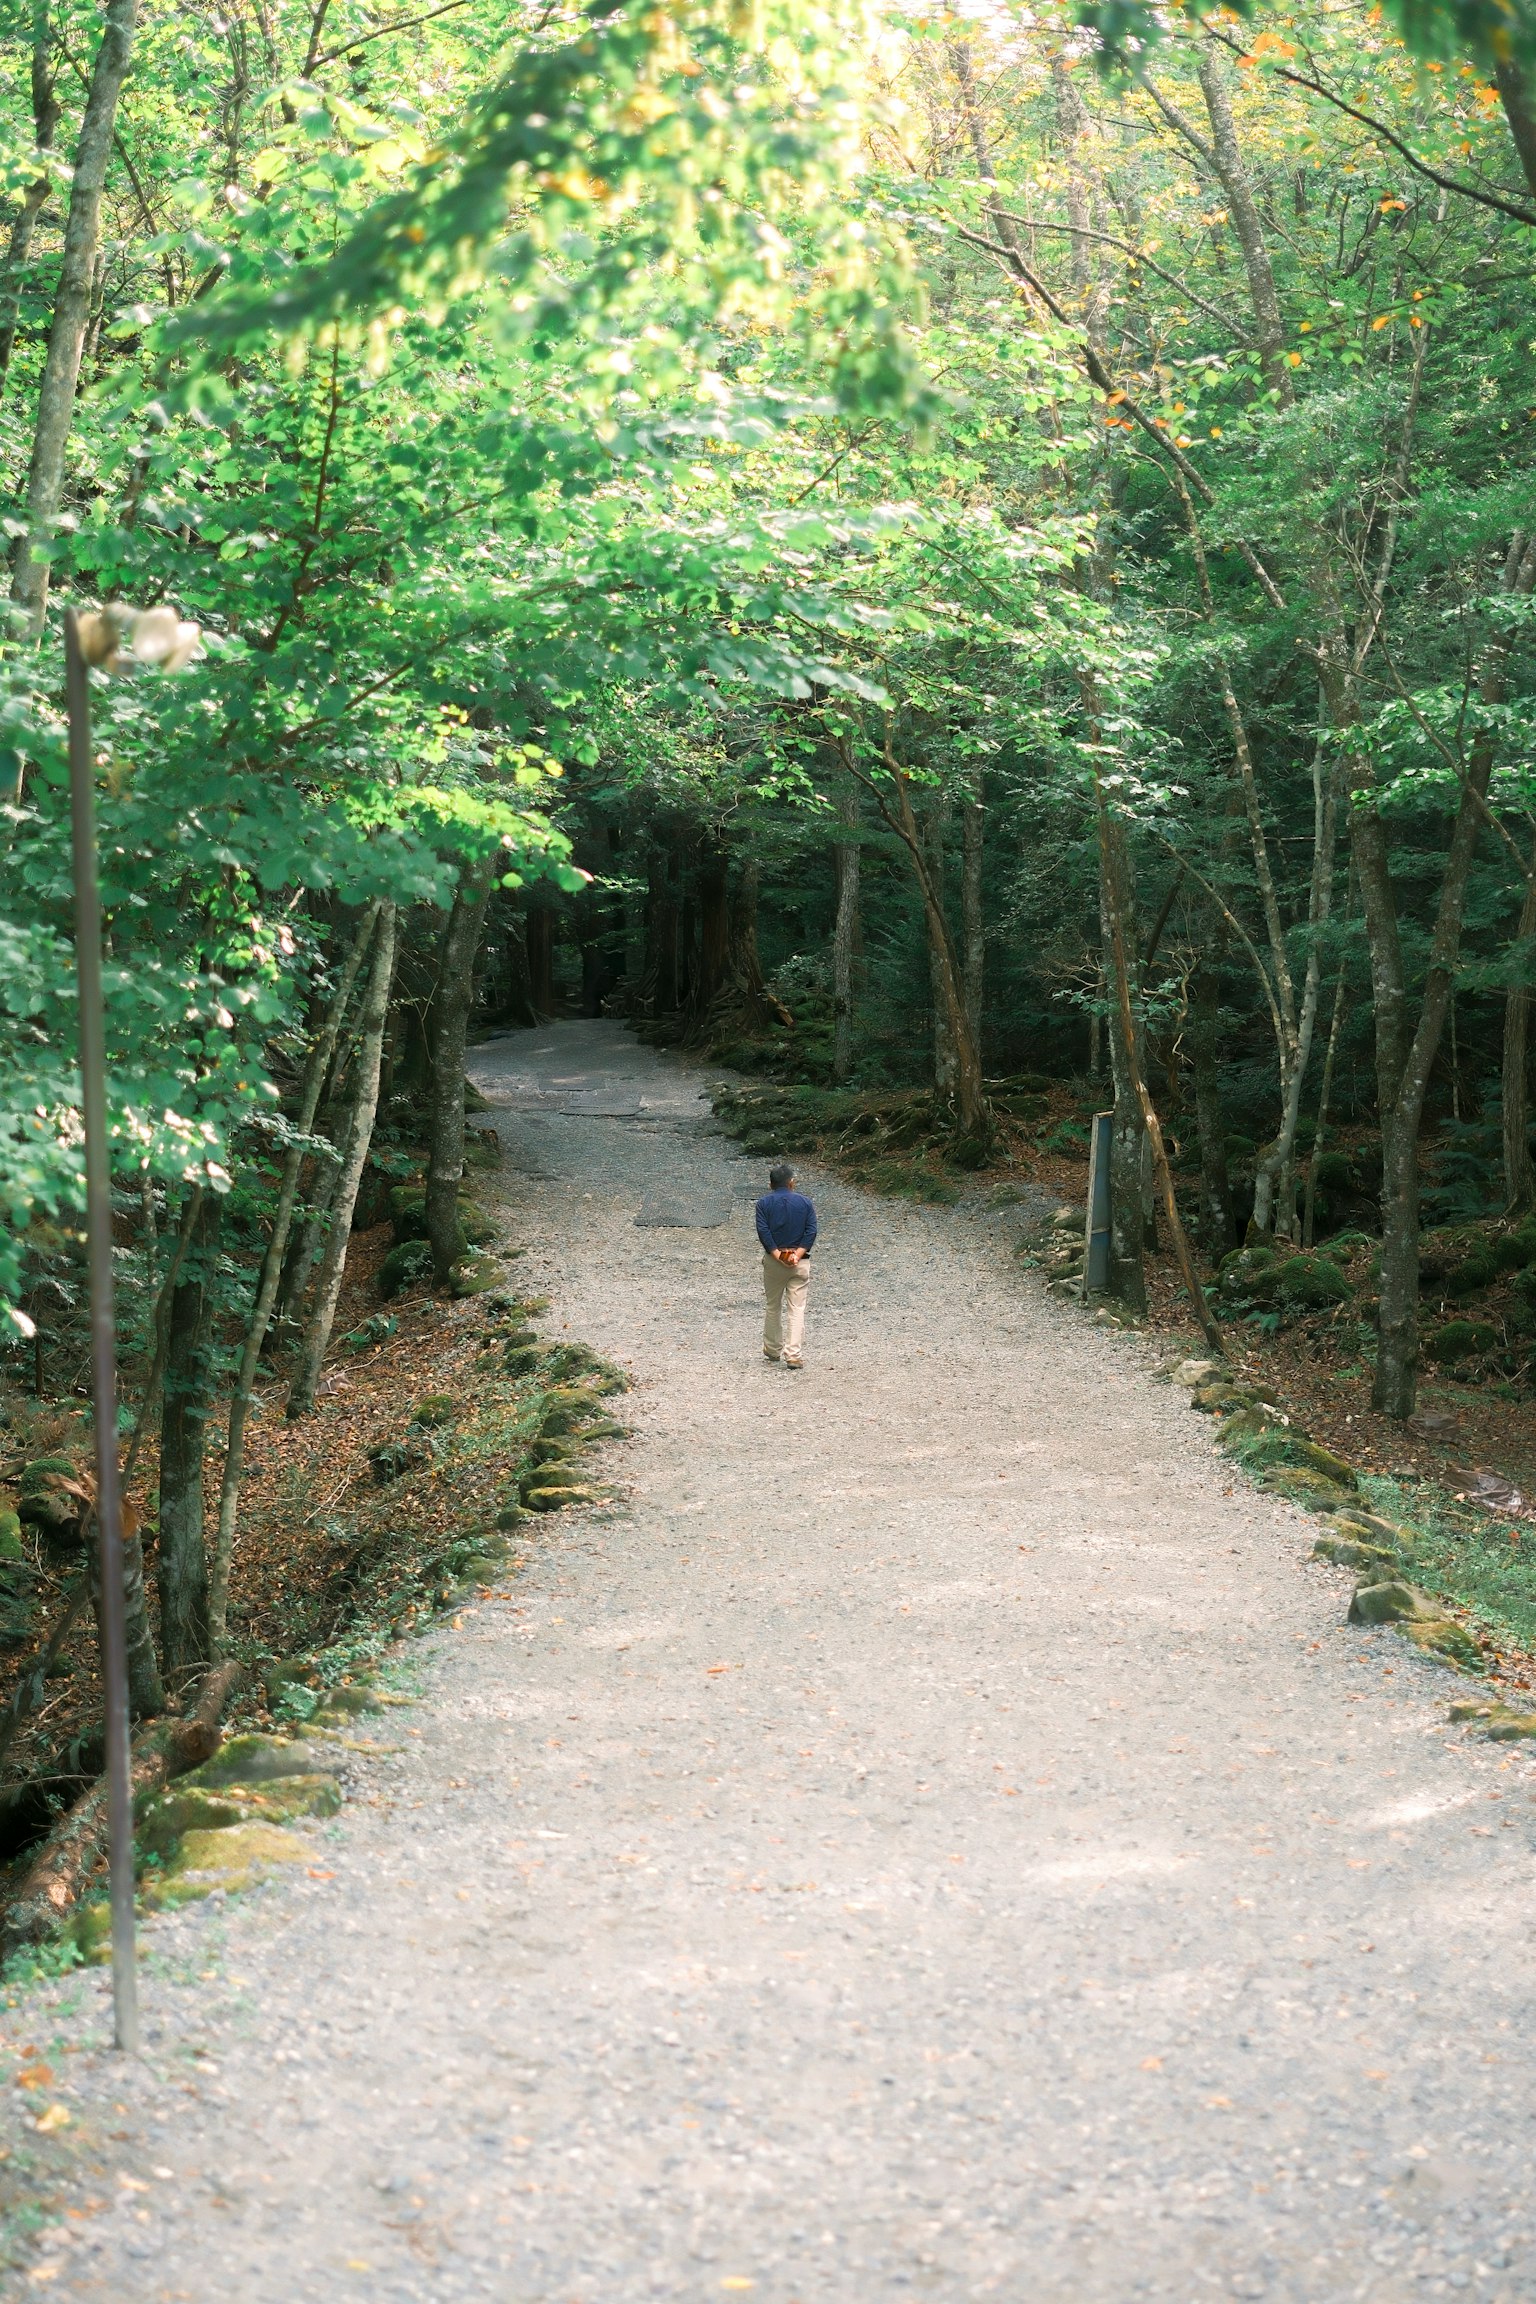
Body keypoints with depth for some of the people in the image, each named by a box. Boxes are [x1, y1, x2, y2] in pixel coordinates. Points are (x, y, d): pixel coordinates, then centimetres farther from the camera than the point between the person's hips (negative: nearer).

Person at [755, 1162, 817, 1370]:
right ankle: (793, 1355, -9)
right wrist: (797, 1254, -12)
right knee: (797, 1309, -1)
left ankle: (772, 1350, 27)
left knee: (772, 1306, 16)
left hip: (773, 1259, 0)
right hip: (800, 1262, 0)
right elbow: (811, 1231, -7)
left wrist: (777, 1255, -12)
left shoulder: (764, 1203, 1)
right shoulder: (804, 1202, 4)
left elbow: (763, 1231, -11)